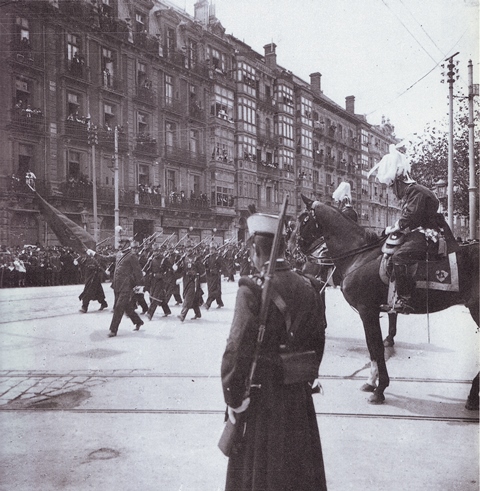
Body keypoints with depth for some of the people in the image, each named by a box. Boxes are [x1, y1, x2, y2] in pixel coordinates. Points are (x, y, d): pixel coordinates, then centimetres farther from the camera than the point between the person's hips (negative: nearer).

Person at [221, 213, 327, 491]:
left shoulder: (253, 289, -19)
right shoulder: (308, 287, -1)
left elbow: (237, 350, -23)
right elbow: (318, 341, 7)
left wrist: (234, 402, -13)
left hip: (262, 398, -5)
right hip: (299, 399, 6)